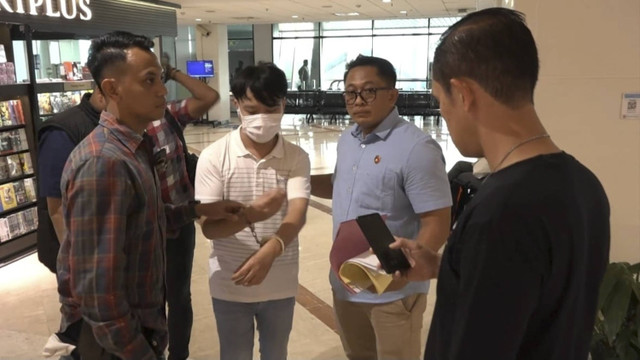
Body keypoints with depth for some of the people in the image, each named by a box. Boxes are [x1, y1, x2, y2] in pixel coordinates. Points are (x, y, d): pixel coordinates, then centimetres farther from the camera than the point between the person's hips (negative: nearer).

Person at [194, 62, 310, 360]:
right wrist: (251, 215, -32)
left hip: (281, 284, 2)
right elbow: (209, 226, -14)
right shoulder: (214, 156, -11)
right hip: (230, 285, -1)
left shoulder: (297, 158, -7)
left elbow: (297, 214, -20)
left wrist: (270, 250, -40)